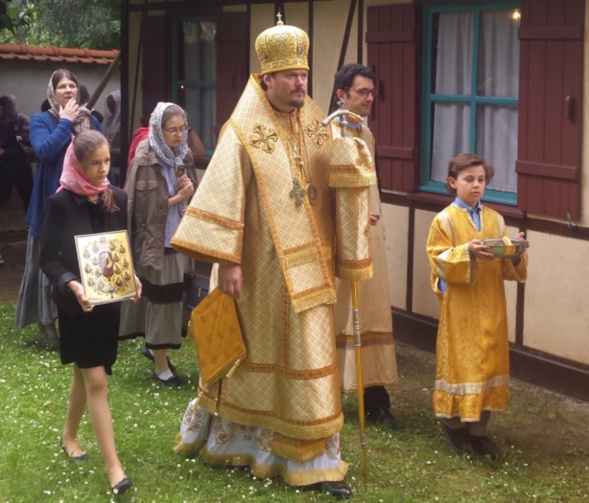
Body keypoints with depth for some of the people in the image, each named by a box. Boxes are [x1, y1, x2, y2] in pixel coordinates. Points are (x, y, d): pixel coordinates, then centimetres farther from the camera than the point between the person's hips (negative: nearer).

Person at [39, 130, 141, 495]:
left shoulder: (117, 198, 0)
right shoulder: (61, 203, -13)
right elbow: (48, 258, -11)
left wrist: (132, 276, -9)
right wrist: (71, 285, -27)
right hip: (77, 303, -5)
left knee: (86, 372, 19)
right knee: (96, 380, -7)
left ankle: (69, 436, 41)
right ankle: (113, 465, -5)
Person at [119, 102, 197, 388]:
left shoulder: (183, 156, 5)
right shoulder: (145, 160, -14)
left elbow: (192, 194, 13)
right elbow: (144, 206, -17)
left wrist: (190, 190, -9)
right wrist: (179, 198, -14)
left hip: (179, 239, 7)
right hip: (155, 241, -7)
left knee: (173, 298, 13)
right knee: (161, 299, -1)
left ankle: (153, 346, 35)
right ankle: (161, 366, 9)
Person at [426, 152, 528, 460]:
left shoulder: (495, 220, 9)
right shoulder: (444, 221, -4)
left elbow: (507, 267, 8)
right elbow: (440, 261, -11)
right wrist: (467, 253, -26)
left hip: (490, 308, 5)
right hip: (460, 307, -5)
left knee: (489, 361, 7)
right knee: (460, 361, 0)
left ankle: (478, 429, 17)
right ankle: (455, 425, 15)